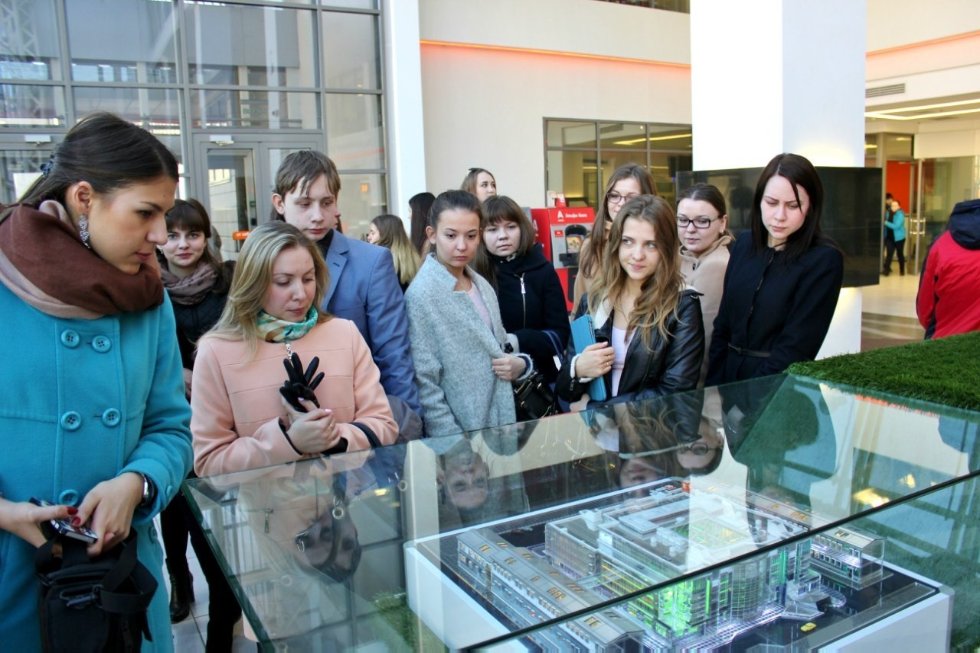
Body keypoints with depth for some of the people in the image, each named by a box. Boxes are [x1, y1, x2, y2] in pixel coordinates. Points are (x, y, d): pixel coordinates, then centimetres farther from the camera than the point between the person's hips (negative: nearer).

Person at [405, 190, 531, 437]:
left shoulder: (482, 285, 5)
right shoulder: (422, 295, -16)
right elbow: (425, 383, -17)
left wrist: (520, 364, -4)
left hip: (500, 425, 7)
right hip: (460, 435, -6)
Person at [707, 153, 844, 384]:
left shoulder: (825, 260, -13)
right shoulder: (744, 244, 2)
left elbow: (795, 345, -16)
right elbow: (723, 323, 4)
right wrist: (714, 385, -1)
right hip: (730, 377, 4)